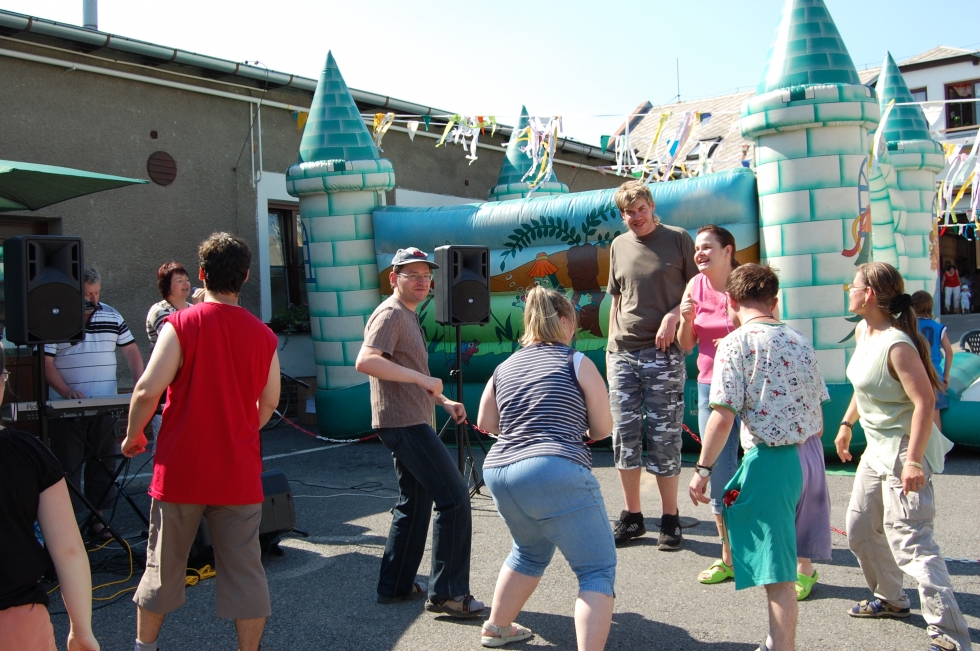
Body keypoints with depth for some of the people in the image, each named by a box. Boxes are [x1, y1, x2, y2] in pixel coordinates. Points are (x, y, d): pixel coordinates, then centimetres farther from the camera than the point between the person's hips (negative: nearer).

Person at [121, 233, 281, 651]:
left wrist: (133, 436, 1)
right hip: (239, 472, 1)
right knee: (244, 570, 7)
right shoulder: (263, 335, 0)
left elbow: (148, 390, -17)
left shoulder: (181, 325, -9)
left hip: (181, 469, -1)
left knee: (164, 565, 15)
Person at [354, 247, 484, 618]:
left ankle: (395, 586, 25)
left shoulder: (408, 316, 20)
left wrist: (442, 400, 18)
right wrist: (421, 378, -28)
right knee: (454, 498, -9)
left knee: (415, 503, 16)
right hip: (404, 423, -11)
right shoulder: (391, 314, -12)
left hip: (412, 423, 11)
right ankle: (447, 593, -3)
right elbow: (365, 361, -28)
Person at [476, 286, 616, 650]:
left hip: (498, 474, 7)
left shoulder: (504, 368, 17)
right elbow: (603, 429, 5)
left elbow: (486, 424, 23)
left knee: (530, 552, 33)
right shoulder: (578, 363, 4)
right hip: (555, 475, -7)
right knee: (598, 571, 3)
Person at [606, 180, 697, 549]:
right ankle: (632, 516, 16)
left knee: (663, 436, -1)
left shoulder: (678, 239, 2)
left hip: (663, 354, -4)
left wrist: (673, 315, -15)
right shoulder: (619, 246, 14)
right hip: (623, 353, 4)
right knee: (624, 436, 4)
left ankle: (670, 519, 11)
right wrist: (611, 346, 14)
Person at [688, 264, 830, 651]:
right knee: (785, 559, 21)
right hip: (810, 454, 7)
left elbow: (723, 416, -16)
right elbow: (816, 412, 12)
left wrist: (702, 469, -9)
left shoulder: (735, 343, -9)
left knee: (778, 572, -2)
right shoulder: (800, 342, 9)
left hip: (772, 459, -7)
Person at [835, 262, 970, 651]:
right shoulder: (863, 332, 5)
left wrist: (913, 460, -30)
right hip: (877, 449, 10)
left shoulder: (896, 344, -24)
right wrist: (847, 424, 24)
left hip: (904, 451, -10)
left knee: (908, 542, -11)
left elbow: (924, 401, -27)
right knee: (860, 530, 19)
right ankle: (891, 599, 39)